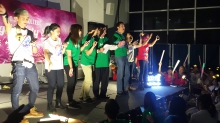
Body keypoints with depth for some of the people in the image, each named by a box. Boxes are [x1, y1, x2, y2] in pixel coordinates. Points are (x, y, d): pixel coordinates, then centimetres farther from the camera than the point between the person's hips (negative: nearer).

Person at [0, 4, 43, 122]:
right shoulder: (12, 30, 0)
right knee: (17, 90, -5)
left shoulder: (29, 33, 16)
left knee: (35, 87, 14)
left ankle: (31, 110, 31)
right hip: (19, 64, -6)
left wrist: (34, 44, -3)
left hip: (30, 64, 7)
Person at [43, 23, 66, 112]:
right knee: (52, 86, -3)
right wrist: (49, 62, -43)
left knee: (61, 85, 8)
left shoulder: (59, 40, 12)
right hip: (51, 67, -6)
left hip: (59, 67, 6)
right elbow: (46, 53, -26)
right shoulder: (47, 42, -8)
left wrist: (65, 47, 2)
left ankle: (58, 102, 23)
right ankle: (49, 105, 8)